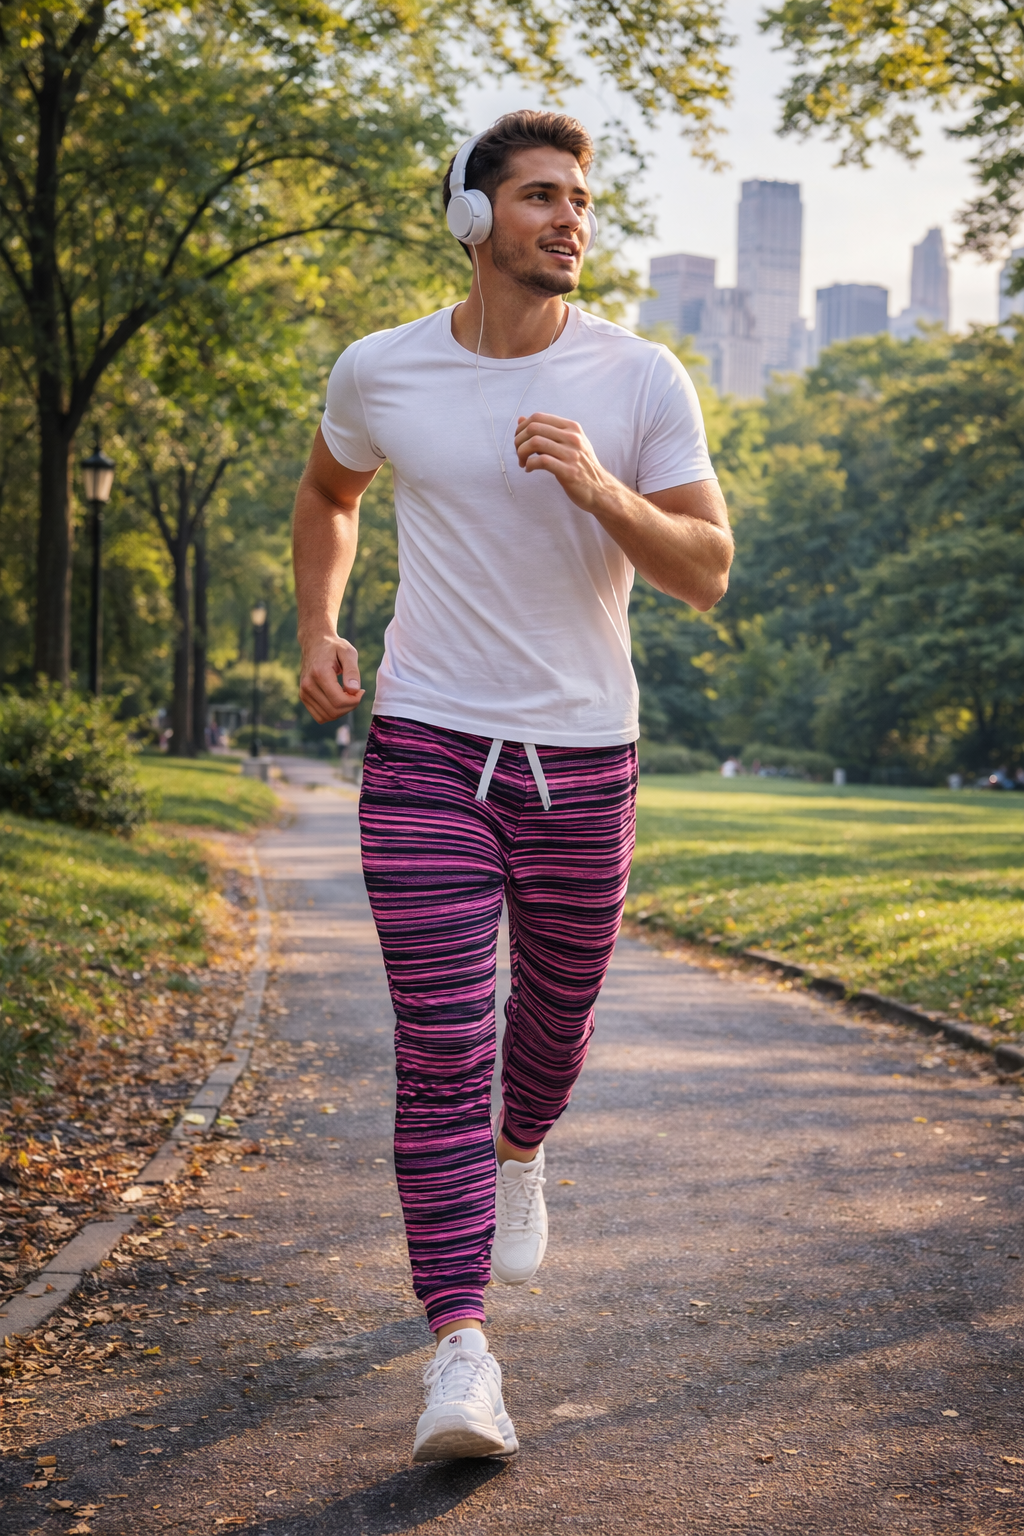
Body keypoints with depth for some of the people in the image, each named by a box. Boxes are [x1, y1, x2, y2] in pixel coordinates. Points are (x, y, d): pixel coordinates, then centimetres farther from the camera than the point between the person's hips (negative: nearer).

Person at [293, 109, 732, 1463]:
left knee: (557, 1017, 16)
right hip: (426, 752, -1)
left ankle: (521, 1155, 51)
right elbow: (328, 494, 20)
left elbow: (708, 571, -6)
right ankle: (461, 1352, -5)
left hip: (582, 758, 1)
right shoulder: (381, 372, 0)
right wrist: (318, 627, 5)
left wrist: (604, 491, -24)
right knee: (441, 1050, -9)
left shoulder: (643, 382, -4)